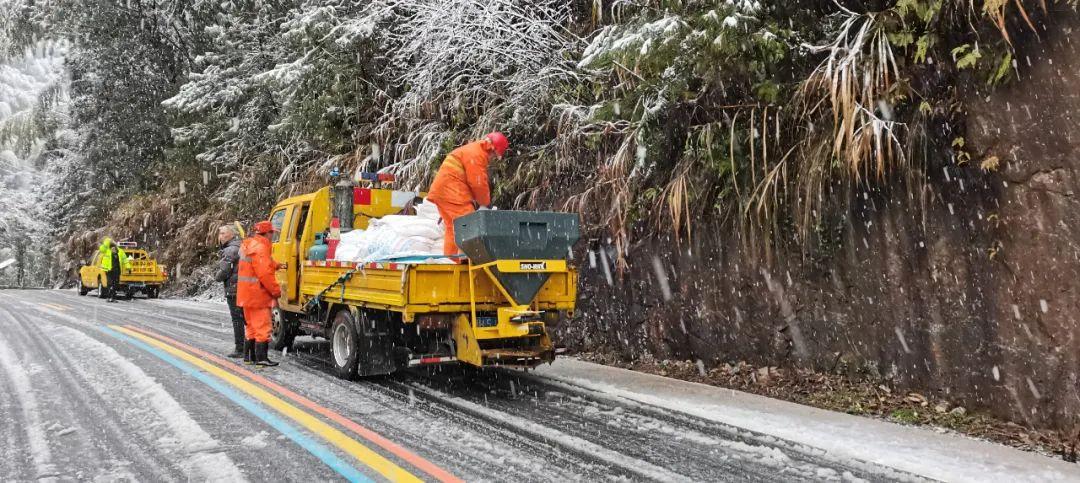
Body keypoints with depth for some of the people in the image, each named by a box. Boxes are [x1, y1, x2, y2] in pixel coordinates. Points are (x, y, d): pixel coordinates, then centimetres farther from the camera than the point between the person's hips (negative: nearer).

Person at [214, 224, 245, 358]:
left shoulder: (230, 250, -13)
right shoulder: (242, 247, 16)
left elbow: (223, 272, -17)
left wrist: (216, 278, 3)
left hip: (234, 290, -9)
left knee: (237, 320, -5)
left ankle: (239, 349, -2)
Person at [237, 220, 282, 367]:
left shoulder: (248, 245, 15)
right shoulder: (260, 248, -18)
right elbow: (265, 274, -23)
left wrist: (275, 265, 6)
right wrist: (276, 291, -16)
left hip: (247, 294, 10)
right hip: (258, 294, -10)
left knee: (251, 325, 18)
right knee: (263, 327, -5)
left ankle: (248, 355, 25)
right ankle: (261, 357, -3)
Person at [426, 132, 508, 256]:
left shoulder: (473, 151, 22)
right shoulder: (476, 154, -12)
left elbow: (476, 181, 20)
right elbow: (478, 183, -15)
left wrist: (475, 200, 10)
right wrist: (487, 203, -1)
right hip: (452, 193, -11)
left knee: (452, 229, 14)